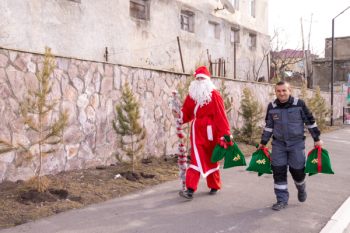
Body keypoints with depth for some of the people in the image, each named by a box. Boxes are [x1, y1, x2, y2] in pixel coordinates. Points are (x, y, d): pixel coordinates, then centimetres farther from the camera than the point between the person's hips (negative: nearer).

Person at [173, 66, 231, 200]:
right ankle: (190, 190, -7)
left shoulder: (214, 95, -7)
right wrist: (180, 115, -11)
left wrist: (224, 133, -11)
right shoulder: (192, 95, 6)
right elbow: (188, 111, 10)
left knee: (211, 158, 12)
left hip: (210, 129, -2)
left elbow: (220, 115, -9)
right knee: (196, 158, -5)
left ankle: (214, 186, 31)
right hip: (197, 129, 2)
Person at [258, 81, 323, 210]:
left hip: (297, 145, -2)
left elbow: (310, 122, 1)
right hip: (278, 145, 2)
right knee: (278, 172, -1)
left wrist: (317, 139, 4)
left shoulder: (299, 104, -8)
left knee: (297, 171, 5)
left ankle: (301, 190, 39)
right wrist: (263, 142, 14)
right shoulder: (272, 107, 0)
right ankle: (282, 200, 12)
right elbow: (268, 126, 11)